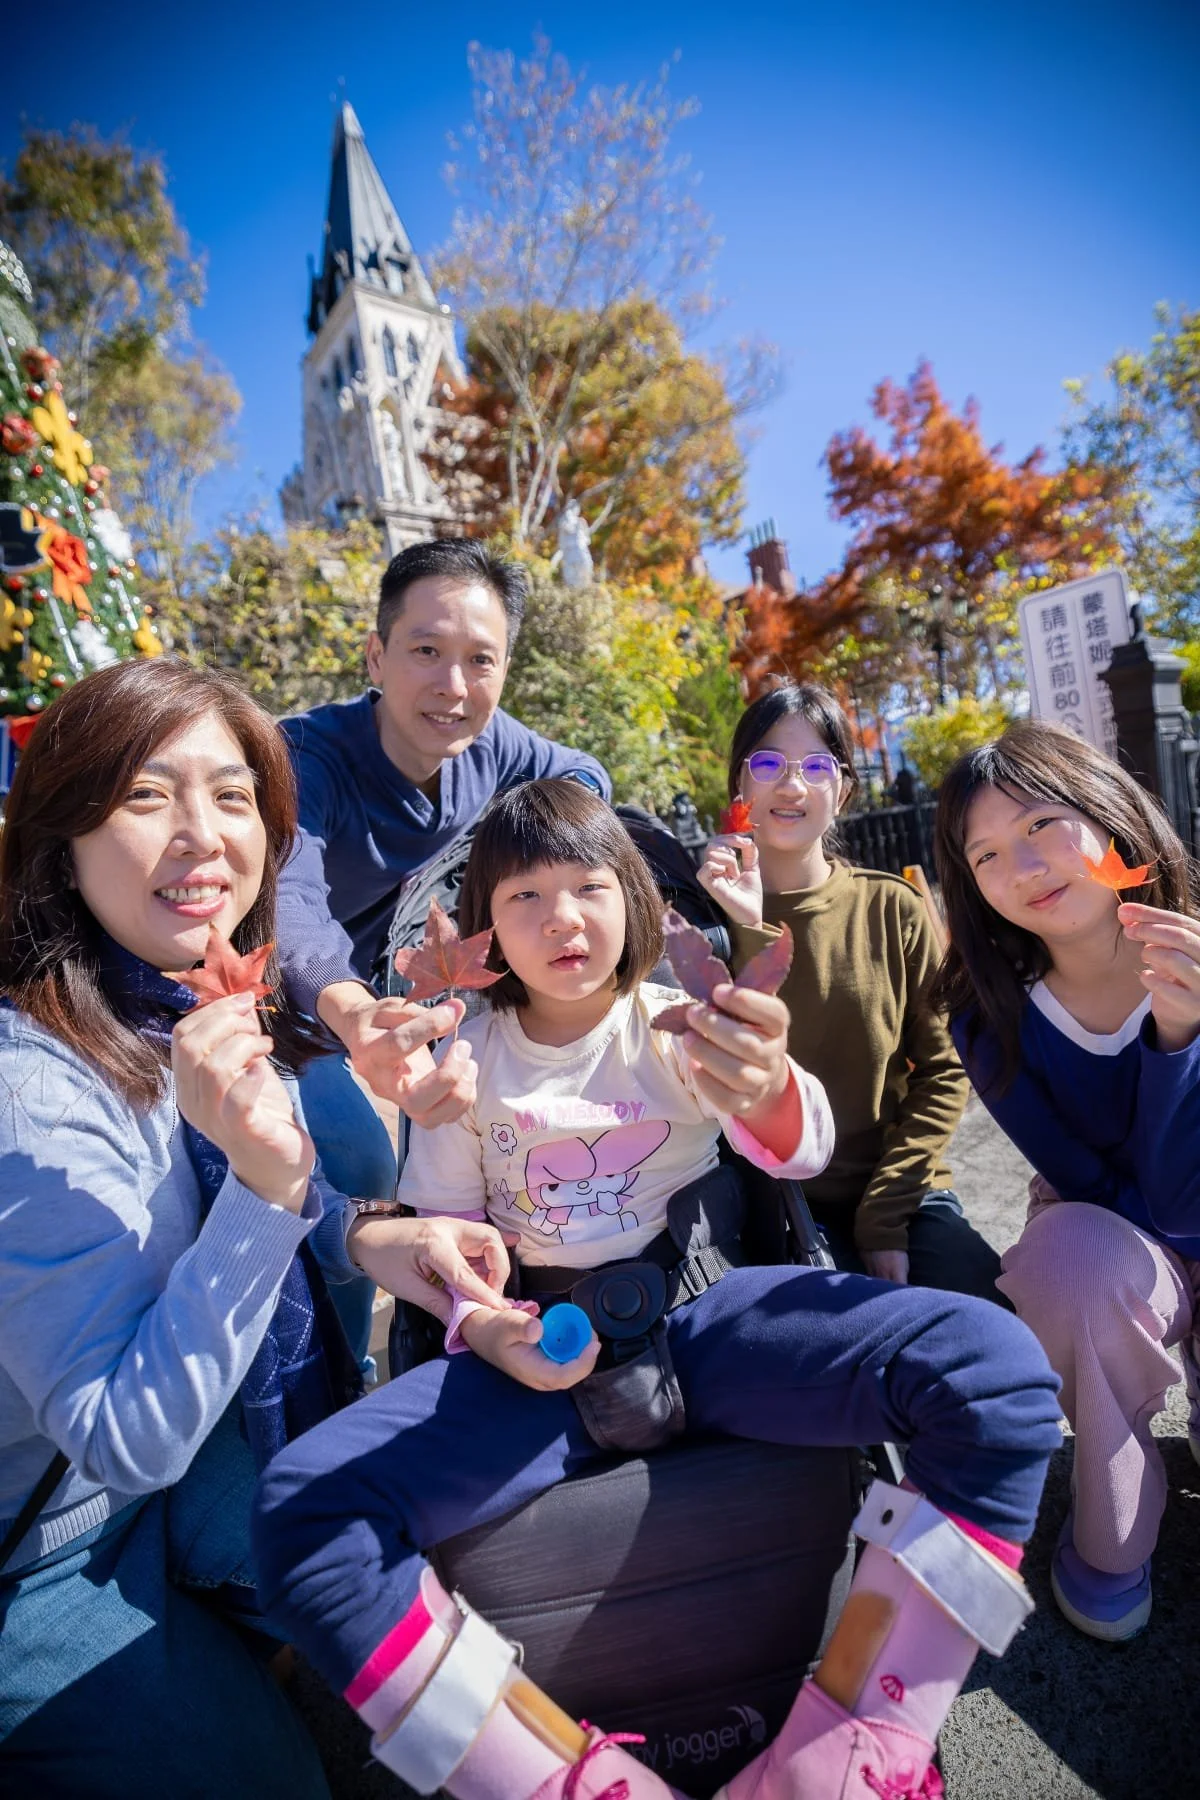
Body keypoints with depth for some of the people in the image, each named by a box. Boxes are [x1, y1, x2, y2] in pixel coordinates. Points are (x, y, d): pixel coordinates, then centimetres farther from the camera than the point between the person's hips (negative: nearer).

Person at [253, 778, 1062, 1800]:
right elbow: (441, 1221, 11)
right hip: (546, 1350, 1)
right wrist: (483, 1329, -11)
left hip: (700, 1314, 0)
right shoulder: (471, 1056, 5)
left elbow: (801, 1149, -16)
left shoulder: (675, 1029, 0)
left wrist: (768, 1093, -41)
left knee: (997, 1371, -23)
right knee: (298, 1511, -23)